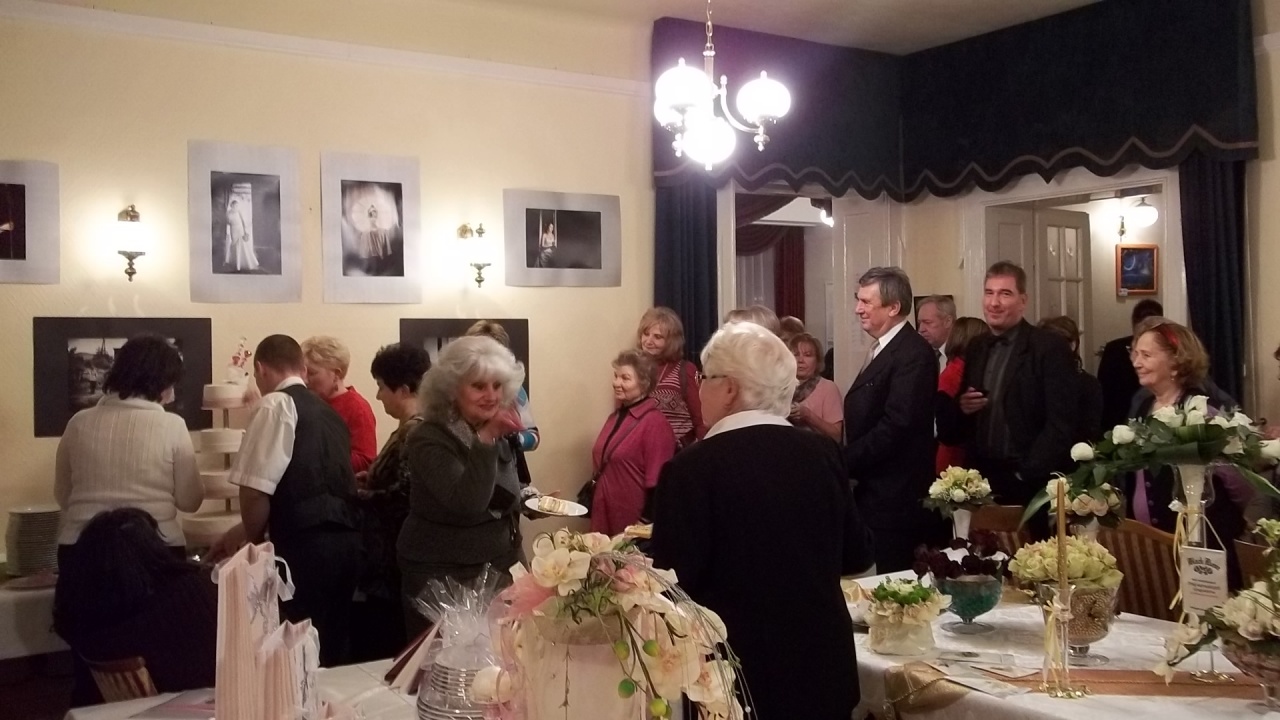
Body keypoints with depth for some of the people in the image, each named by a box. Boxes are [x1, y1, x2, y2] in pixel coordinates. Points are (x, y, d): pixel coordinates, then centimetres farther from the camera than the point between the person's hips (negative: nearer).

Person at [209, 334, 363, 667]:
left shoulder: (276, 405, -4)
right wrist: (241, 533, 36)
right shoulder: (328, 412, 21)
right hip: (346, 542, 8)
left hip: (306, 547, -8)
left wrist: (252, 541, 7)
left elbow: (257, 489, -12)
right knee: (330, 655, 15)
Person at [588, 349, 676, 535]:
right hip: (604, 514, 7)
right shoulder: (615, 417, 11)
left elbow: (656, 483, -15)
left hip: (633, 520, -7)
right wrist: (593, 504, 16)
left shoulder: (654, 423, -13)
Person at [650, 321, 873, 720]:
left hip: (737, 673, -4)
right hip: (823, 665, 5)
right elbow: (857, 556, 6)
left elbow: (674, 584, -15)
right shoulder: (823, 453, -3)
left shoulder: (690, 469, -17)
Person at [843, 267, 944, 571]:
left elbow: (894, 427, -23)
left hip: (895, 497, -9)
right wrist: (845, 461, 3)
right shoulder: (883, 349, 16)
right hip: (876, 492, 9)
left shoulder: (913, 353, -16)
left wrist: (841, 464, -17)